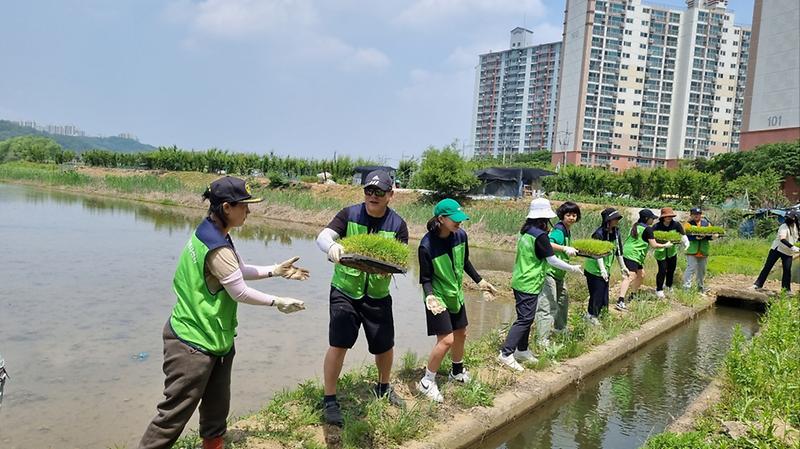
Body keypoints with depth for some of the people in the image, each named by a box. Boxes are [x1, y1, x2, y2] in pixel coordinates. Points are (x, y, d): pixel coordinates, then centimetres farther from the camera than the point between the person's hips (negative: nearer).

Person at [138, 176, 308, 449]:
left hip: (215, 339, 10)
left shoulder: (212, 233, 6)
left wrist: (276, 271, 11)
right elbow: (241, 293, -18)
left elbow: (240, 271, 16)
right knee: (175, 415, 0)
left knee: (217, 407, 21)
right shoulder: (217, 248, -25)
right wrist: (278, 303, -5)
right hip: (193, 345, -10)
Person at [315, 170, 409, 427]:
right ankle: (329, 400, 10)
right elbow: (322, 236, -18)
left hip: (378, 295, 2)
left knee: (385, 346, 13)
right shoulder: (349, 214, -7)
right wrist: (331, 246, -42)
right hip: (345, 291, -2)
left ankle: (383, 388, 42)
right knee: (338, 345, -9)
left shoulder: (397, 224, -4)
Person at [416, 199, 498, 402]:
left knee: (460, 335, 19)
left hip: (456, 295, 7)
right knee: (446, 340, -12)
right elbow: (425, 278, -18)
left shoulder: (460, 235, -10)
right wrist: (429, 296, -36)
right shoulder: (427, 246, -27)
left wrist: (480, 282, 12)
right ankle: (427, 382, 7)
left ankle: (457, 372, 45)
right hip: (439, 298, -7)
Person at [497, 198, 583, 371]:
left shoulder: (525, 232, 8)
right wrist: (573, 268, -2)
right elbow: (552, 260, -13)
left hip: (519, 281, 9)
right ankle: (506, 354, -8)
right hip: (529, 284, -9)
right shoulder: (540, 235, -17)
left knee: (526, 318, 18)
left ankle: (522, 350, 28)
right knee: (524, 319, -6)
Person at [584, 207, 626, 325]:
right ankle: (591, 317, 10)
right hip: (594, 269, -8)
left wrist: (623, 267, 18)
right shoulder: (599, 234, -21)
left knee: (604, 295, 11)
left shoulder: (616, 232, 2)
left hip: (605, 270, 8)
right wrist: (602, 270, -30)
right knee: (597, 294, -5)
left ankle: (596, 316, 25)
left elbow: (618, 250, 13)